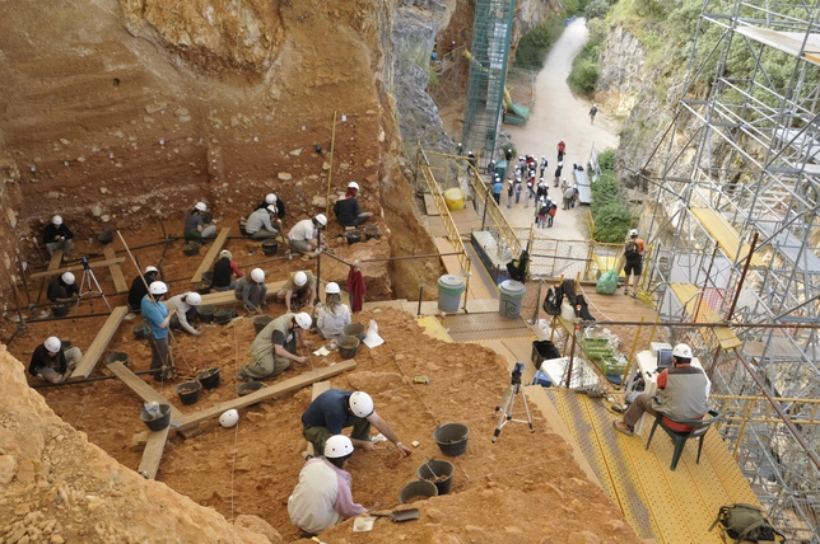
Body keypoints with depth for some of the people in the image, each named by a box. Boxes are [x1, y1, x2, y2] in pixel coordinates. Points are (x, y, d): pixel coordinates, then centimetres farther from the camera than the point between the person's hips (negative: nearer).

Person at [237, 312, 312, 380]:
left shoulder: (294, 317, -11)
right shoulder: (280, 328, -33)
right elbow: (279, 351, -37)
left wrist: (301, 342, 27)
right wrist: (298, 359, -31)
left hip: (273, 346, 8)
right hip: (262, 348, -8)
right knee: (268, 369, -30)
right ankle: (245, 372, -5)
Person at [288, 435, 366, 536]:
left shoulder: (311, 462, -11)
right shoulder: (339, 481, -24)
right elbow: (349, 510, -11)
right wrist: (366, 512, 6)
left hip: (294, 516, 5)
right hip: (317, 527, -4)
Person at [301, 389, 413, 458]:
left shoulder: (357, 400, -22)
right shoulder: (335, 411, -43)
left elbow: (378, 422, -13)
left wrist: (398, 443, -13)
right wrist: (362, 444, -18)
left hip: (333, 420, 6)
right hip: (313, 427, -6)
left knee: (365, 418, -14)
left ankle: (359, 439, 12)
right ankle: (320, 445, -3)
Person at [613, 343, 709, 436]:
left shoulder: (668, 374, -19)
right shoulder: (700, 373, -7)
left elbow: (660, 383, 4)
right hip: (696, 421, 4)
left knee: (642, 398, 18)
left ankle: (628, 426, 39)